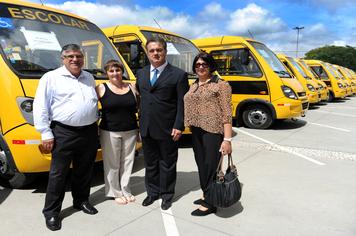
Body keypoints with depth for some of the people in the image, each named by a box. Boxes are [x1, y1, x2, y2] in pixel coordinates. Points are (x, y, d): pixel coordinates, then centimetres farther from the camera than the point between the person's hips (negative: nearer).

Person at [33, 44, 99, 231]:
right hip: (64, 133, -5)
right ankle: (51, 212, 17)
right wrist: (46, 133, -10)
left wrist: (96, 123, 15)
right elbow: (40, 107, -7)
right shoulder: (51, 77, -4)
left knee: (84, 171, 15)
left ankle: (81, 201, 34)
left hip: (90, 132, 5)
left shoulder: (89, 78, 13)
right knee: (58, 173, 3)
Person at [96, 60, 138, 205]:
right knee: (112, 164, 5)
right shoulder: (101, 89, -1)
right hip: (110, 132, -3)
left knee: (127, 162, 10)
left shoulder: (131, 88, 7)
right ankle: (115, 192, 21)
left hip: (130, 132, 3)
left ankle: (125, 190, 26)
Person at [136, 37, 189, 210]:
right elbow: (140, 97, 13)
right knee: (150, 163, 17)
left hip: (167, 129, -4)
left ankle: (167, 195, 29)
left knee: (167, 164, 10)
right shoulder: (141, 73, 10)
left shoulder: (178, 75, -6)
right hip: (146, 129, 5)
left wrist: (179, 126, -14)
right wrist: (141, 122, 6)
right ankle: (152, 192, 35)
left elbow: (182, 104, -8)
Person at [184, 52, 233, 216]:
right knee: (201, 164, 15)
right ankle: (206, 195, 33)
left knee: (211, 165, 0)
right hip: (196, 131, 7)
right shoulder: (193, 86, 14)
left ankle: (210, 203, 14)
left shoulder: (220, 85, -5)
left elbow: (226, 113, -11)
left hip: (213, 131, -7)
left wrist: (227, 139, -16)